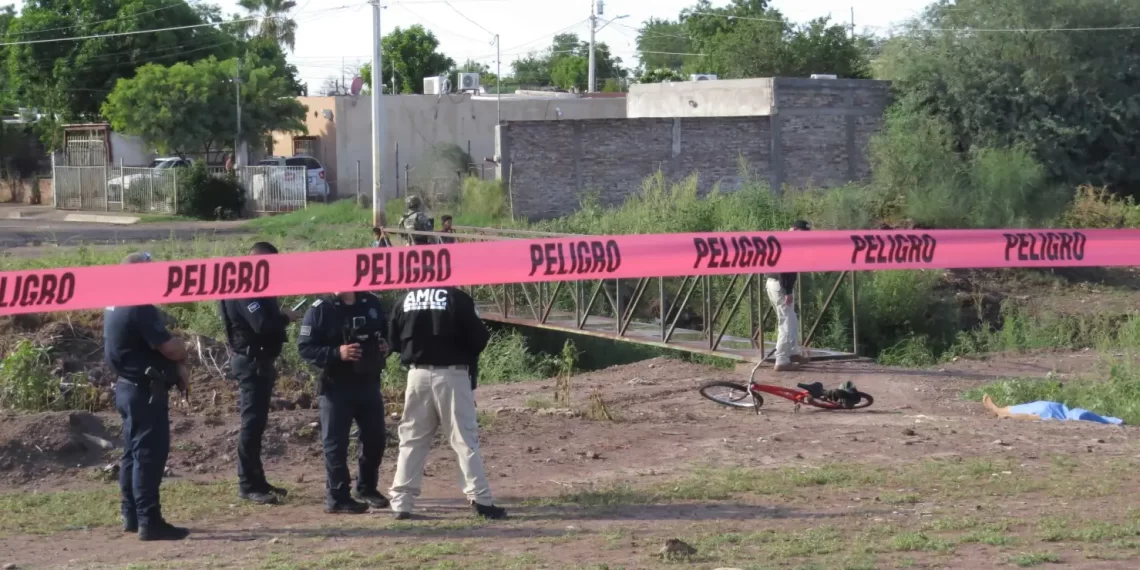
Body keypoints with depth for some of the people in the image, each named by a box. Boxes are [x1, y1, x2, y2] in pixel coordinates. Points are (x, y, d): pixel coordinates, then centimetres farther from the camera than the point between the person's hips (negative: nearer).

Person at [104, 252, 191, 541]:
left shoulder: (115, 305, 13)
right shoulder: (139, 306, -19)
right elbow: (169, 347, -21)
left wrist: (176, 364, 5)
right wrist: (182, 356, 1)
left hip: (129, 387, 11)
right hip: (146, 390, -10)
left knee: (134, 453, 15)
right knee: (149, 454, -9)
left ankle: (132, 516, 20)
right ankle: (149, 521, -10)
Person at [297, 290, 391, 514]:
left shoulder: (372, 303, 7)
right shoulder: (320, 310, -8)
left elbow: (387, 333, 22)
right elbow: (305, 347, -12)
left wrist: (386, 347, 0)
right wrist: (337, 353, -23)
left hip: (369, 383, 5)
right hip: (336, 386, -5)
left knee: (375, 438, 13)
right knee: (335, 443, -3)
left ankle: (367, 488, 31)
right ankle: (337, 498, 4)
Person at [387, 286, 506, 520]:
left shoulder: (406, 300, 4)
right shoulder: (456, 298, -9)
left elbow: (394, 339, 9)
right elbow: (479, 337, -9)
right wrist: (464, 356, 10)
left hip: (418, 374, 4)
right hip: (452, 374, -4)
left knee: (412, 440, 9)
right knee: (465, 439, 0)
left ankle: (401, 503, 6)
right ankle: (481, 500, -4)